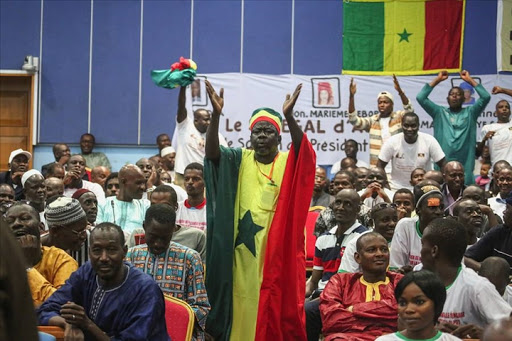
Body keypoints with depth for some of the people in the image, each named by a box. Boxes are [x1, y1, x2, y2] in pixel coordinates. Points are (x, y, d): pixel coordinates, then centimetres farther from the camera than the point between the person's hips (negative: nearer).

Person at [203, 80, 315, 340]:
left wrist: (289, 116, -33)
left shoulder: (289, 163, 5)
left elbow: (305, 152, -17)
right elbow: (211, 152, -9)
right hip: (245, 249, 1)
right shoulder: (239, 160, 8)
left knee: (278, 303, 0)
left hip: (279, 248, -1)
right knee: (243, 306, 2)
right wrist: (216, 115, -25)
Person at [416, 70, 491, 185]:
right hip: (442, 163, 0)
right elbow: (420, 98, 4)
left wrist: (469, 79, 5)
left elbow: (486, 97, 0)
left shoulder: (470, 113, 12)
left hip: (465, 163, 0)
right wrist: (437, 80, 7)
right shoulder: (439, 112, 12)